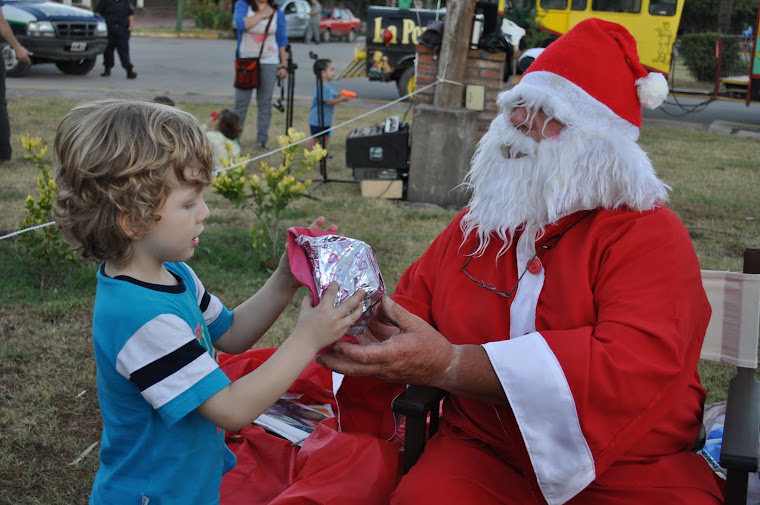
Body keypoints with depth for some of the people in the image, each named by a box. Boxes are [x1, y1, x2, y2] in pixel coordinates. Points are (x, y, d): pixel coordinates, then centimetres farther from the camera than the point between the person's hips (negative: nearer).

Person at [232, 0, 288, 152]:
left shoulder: (277, 13, 8)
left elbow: (282, 40, 8)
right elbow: (241, 24, -18)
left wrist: (284, 65, 1)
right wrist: (261, 14, -10)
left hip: (269, 63, 2)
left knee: (265, 103, 4)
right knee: (241, 102, 1)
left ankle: (262, 140, 10)